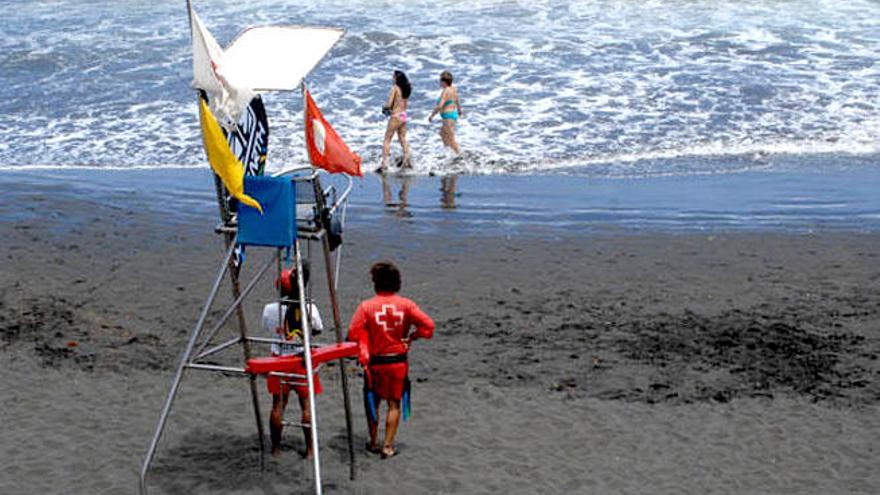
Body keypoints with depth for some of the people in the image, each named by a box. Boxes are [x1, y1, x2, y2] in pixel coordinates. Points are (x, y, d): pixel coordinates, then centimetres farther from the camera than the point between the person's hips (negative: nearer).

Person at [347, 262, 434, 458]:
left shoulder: (366, 307, -11)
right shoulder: (406, 305, -6)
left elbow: (353, 334, -12)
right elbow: (428, 325, -10)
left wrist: (362, 355, 2)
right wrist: (411, 337, 3)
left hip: (375, 362, -1)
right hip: (399, 362, 1)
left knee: (372, 402, 17)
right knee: (394, 404, 11)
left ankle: (374, 443, 26)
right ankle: (388, 446, 8)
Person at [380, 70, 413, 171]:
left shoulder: (394, 88, -12)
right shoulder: (406, 89, 9)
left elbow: (389, 104, -15)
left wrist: (384, 108, 6)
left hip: (395, 116, -7)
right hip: (404, 115, 7)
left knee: (387, 140, -1)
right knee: (403, 139, 15)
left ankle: (384, 162, -4)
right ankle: (407, 160, 9)